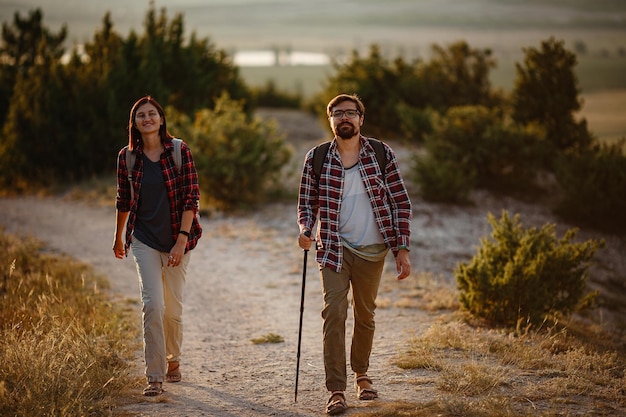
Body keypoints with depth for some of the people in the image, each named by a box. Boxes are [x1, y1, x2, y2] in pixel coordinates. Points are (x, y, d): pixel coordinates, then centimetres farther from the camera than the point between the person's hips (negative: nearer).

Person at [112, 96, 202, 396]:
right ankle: (155, 377, -8)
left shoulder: (179, 151, -6)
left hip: (176, 239, 0)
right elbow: (123, 201, 14)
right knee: (153, 304, -13)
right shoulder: (127, 157, 1)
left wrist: (182, 239, -15)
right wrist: (118, 237, 23)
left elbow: (191, 198, -8)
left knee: (173, 307, 8)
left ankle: (173, 360, 35)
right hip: (144, 240, 0)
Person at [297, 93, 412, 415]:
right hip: (333, 248, -1)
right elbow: (307, 203, 8)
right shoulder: (317, 158, -1)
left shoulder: (382, 155, -2)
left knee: (365, 315, 13)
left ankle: (361, 373, 36)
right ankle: (336, 391, -10)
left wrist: (402, 248, -5)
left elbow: (401, 203, 1)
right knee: (334, 313, -12)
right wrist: (305, 230, -13)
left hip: (371, 251, 1)